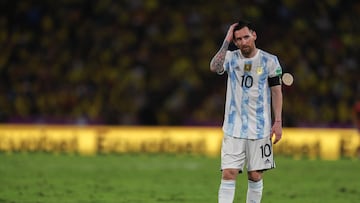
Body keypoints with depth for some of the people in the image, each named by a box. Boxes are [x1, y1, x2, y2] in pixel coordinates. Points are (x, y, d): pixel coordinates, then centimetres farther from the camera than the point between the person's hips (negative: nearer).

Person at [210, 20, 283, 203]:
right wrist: (227, 41, -19)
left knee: (255, 176, 5)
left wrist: (278, 122, -2)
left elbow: (276, 92, 4)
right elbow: (214, 67, -20)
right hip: (234, 128, 0)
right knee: (228, 174, -9)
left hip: (260, 129, 0)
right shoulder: (230, 57, 1)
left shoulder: (270, 61, 0)